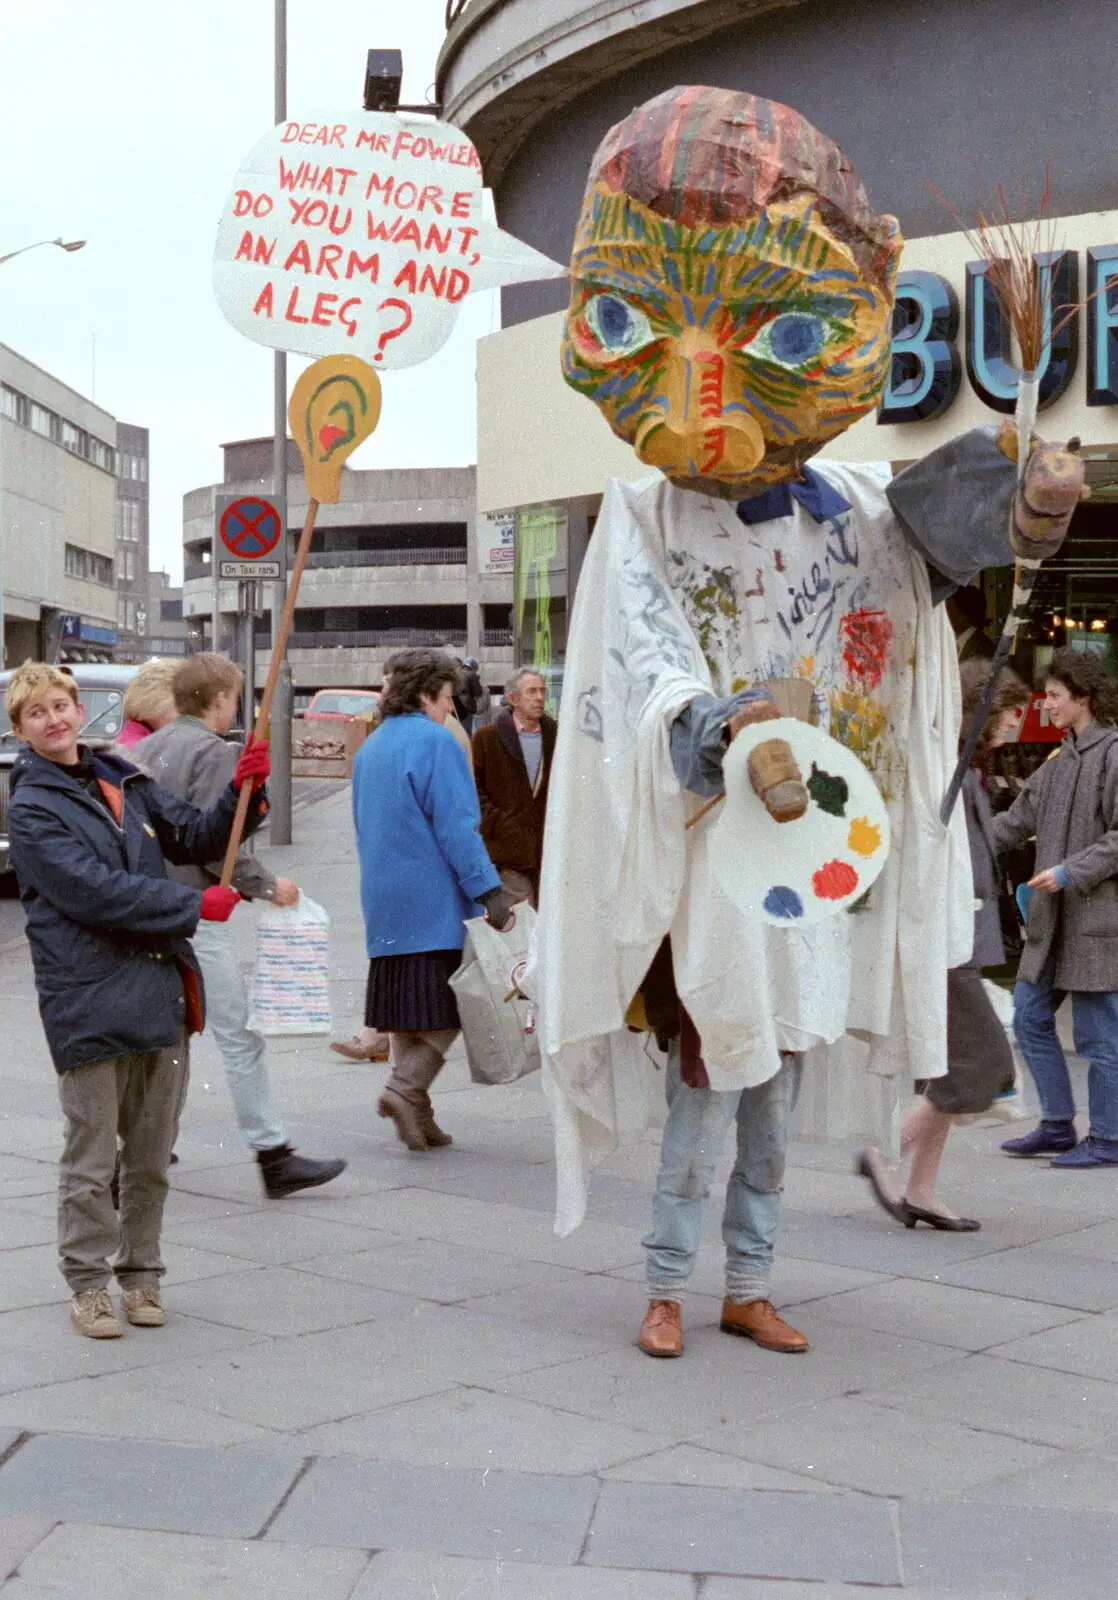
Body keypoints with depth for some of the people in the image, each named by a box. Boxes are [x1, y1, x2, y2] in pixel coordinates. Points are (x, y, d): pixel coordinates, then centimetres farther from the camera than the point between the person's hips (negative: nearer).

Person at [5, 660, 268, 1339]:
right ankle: (89, 1283, 15)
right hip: (89, 1000, -5)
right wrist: (195, 905, -14)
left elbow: (195, 837, 17)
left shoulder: (124, 780, 14)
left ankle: (141, 1273, 25)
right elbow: (93, 891, -15)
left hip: (162, 991, 6)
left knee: (152, 1155, 13)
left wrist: (243, 790, -2)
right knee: (92, 1161, 1)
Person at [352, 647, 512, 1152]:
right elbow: (457, 827, -17)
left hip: (385, 903, 8)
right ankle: (406, 1089, -15)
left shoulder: (370, 747, 17)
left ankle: (415, 1112, 11)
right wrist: (489, 890, -17)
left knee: (406, 1007, 10)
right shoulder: (434, 742, -10)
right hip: (435, 903, -8)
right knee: (446, 1006, -2)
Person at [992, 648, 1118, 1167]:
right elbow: (1018, 819, 18)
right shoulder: (1059, 762, 15)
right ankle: (1057, 1125, 21)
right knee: (1030, 1016, 11)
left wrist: (1072, 872, -21)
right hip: (1053, 917, 9)